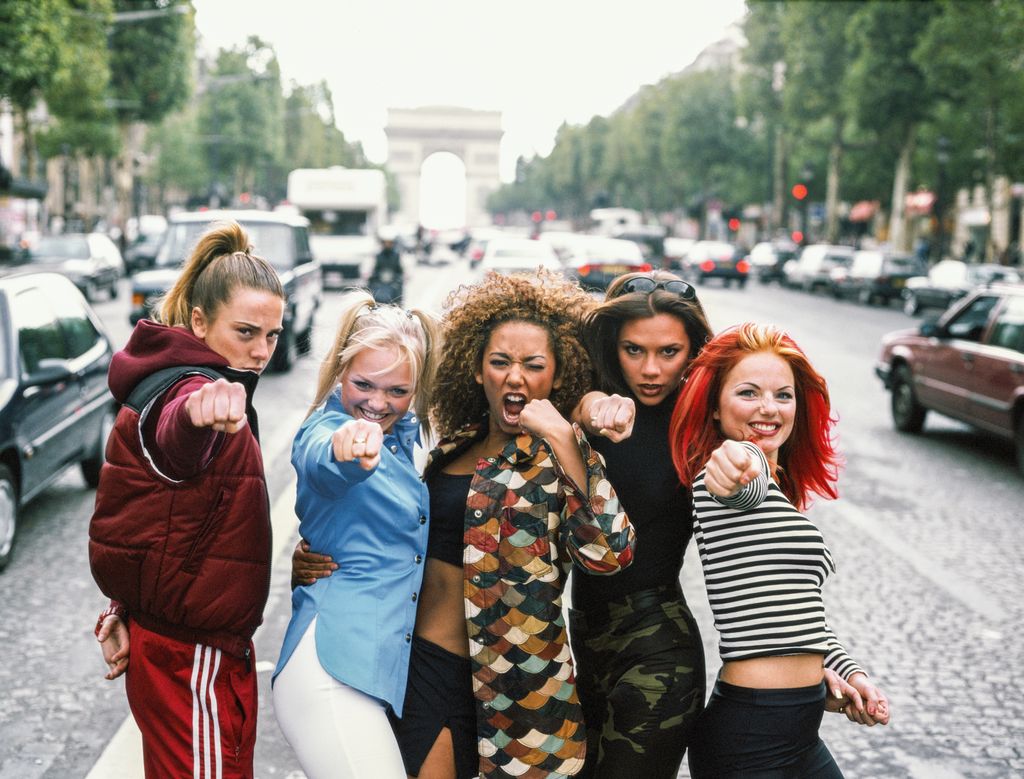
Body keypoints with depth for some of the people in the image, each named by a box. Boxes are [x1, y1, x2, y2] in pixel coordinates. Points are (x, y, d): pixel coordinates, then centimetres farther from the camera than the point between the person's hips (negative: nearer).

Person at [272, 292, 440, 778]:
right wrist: (349, 449, -58)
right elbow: (322, 463, -33)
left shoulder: (401, 435, 13)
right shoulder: (326, 427, -9)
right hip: (332, 668, -8)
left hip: (382, 666, 8)